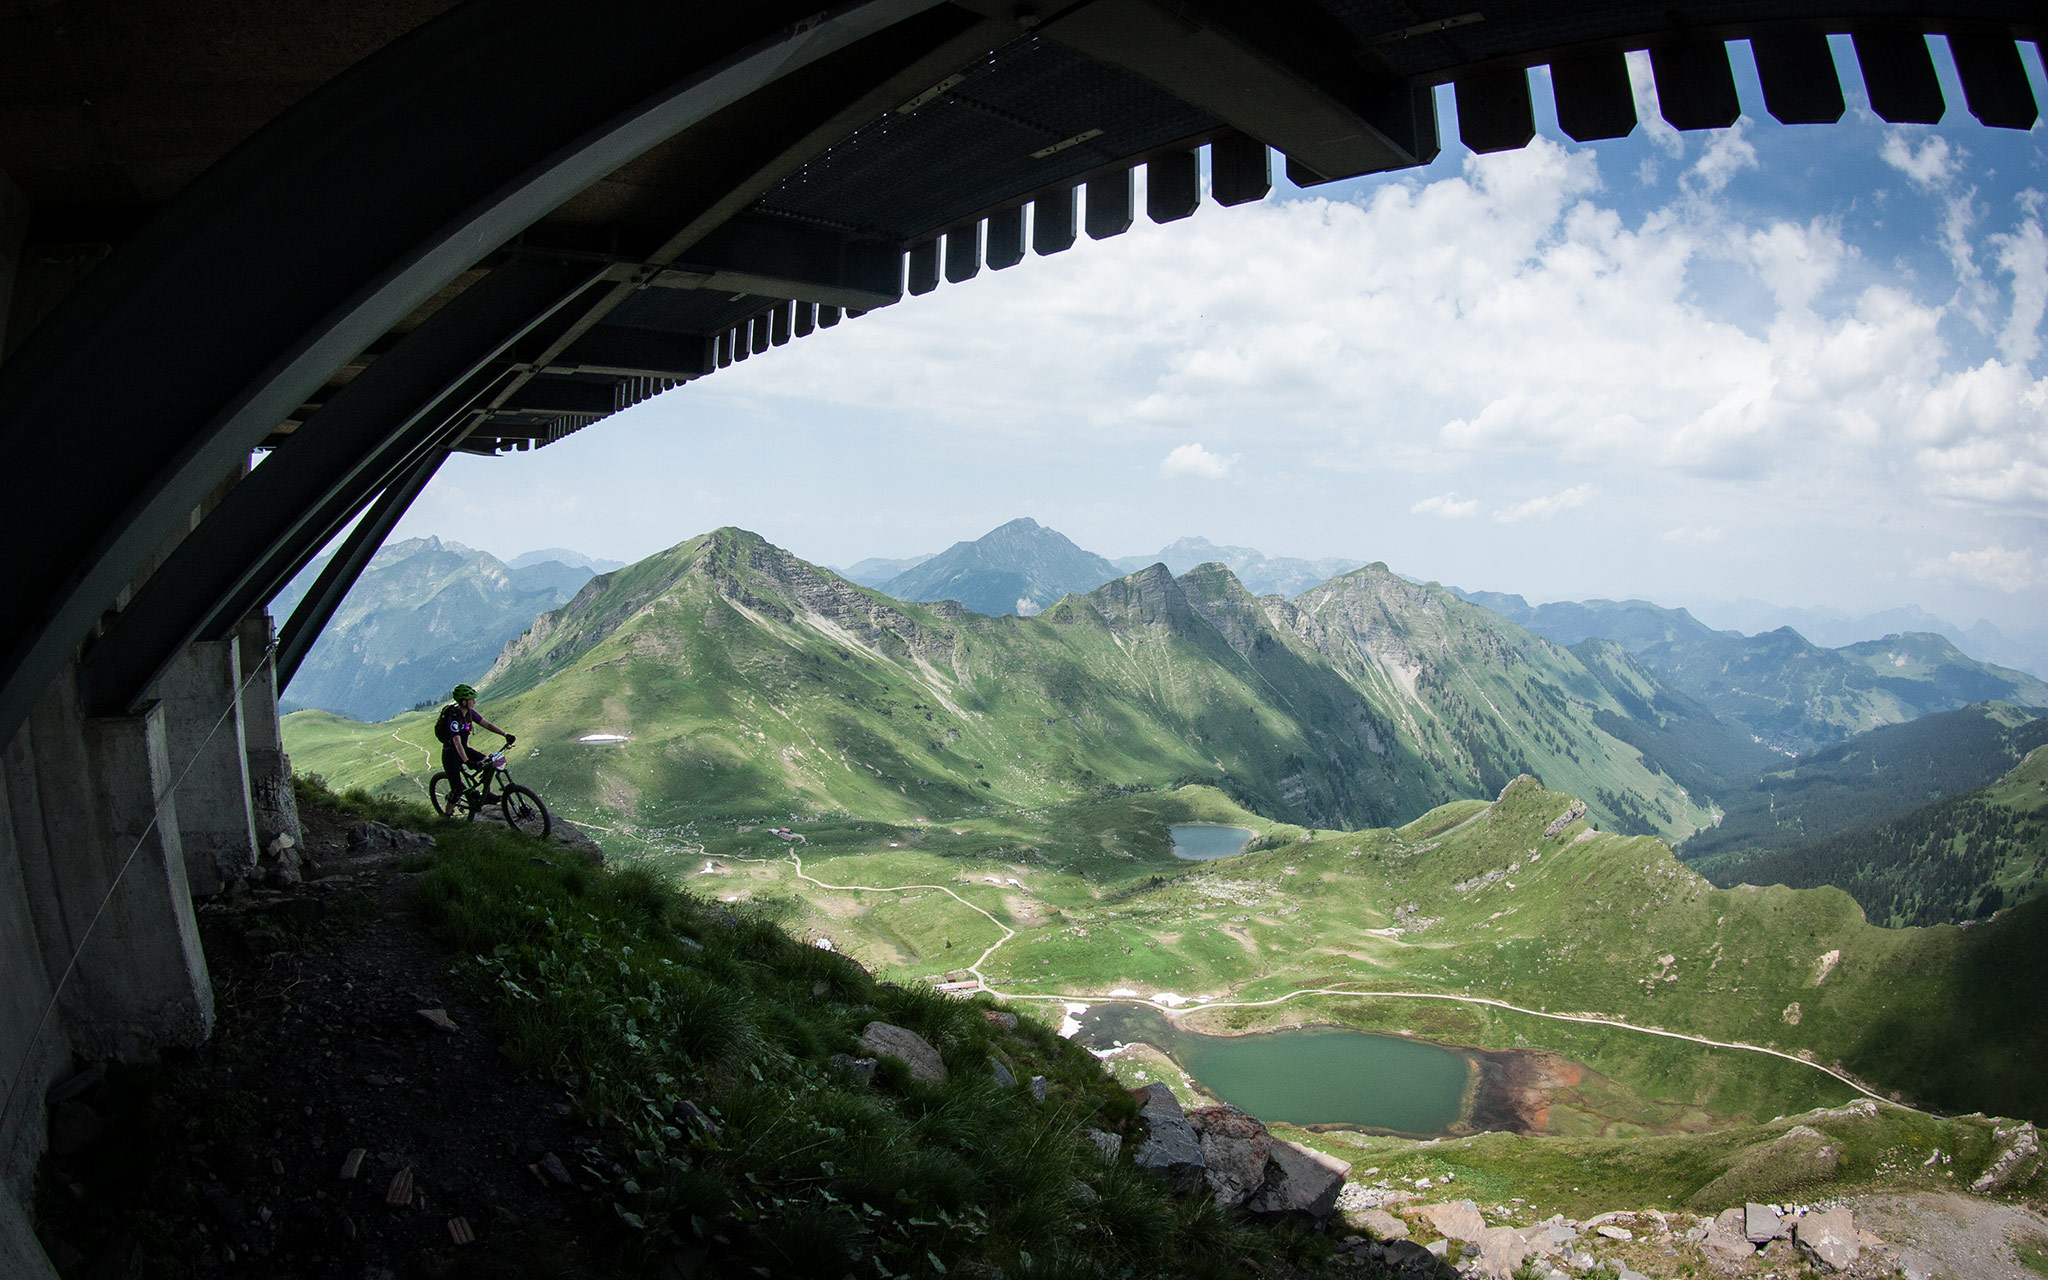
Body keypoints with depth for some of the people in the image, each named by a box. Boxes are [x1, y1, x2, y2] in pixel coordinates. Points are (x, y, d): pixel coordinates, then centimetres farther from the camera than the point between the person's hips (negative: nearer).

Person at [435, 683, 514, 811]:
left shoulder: (470, 713, -5)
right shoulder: (454, 718, -29)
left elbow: (487, 724, 0)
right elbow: (457, 743, -36)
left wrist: (505, 734, -12)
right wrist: (467, 762, -45)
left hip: (464, 749, 7)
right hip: (451, 754, -7)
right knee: (458, 789, -9)